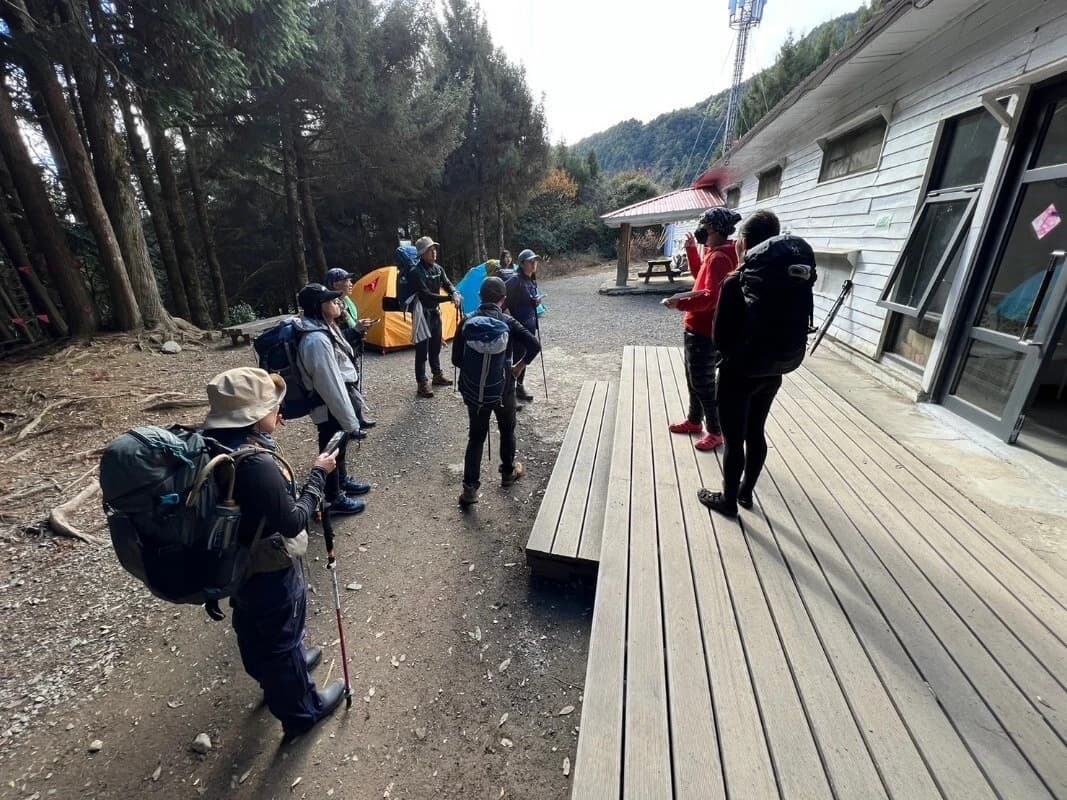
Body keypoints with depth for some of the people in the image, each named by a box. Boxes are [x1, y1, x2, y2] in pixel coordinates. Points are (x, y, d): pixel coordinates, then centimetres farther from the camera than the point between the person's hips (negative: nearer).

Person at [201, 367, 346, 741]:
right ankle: (301, 710, 40)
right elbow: (293, 522, -26)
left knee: (254, 631, 30)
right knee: (282, 639, 15)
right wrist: (318, 474, -19)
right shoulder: (257, 465, -36)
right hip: (269, 572, -8)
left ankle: (274, 680, 59)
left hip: (237, 563, 8)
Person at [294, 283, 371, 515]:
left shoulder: (325, 329, 3)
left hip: (338, 402, 9)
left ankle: (342, 481, 50)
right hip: (330, 409, -9)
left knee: (340, 446, 27)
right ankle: (333, 499, 30)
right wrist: (351, 423, -24)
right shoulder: (317, 340, -30)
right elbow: (331, 386, -28)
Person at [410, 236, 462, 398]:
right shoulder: (416, 272, -18)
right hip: (423, 313, -7)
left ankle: (437, 376, 33)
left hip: (435, 311, 8)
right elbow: (426, 295, -24)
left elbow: (448, 284, 2)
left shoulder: (438, 268, 5)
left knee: (435, 346, 18)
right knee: (422, 349, -4)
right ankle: (422, 384, 2)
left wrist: (455, 294, -21)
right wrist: (449, 298, -28)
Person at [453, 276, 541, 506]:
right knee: (507, 430, 21)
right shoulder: (507, 322, -9)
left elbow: (456, 359, -4)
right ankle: (508, 472, 38)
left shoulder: (467, 322, -4)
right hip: (503, 387, -1)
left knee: (476, 436, 8)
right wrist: (519, 366, -3)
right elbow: (534, 345, -17)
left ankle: (470, 487, 5)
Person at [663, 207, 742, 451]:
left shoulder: (719, 258, -21)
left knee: (703, 383, 0)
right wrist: (691, 250, 19)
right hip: (697, 328, 10)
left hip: (705, 333, -10)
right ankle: (694, 421, 35)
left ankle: (715, 432, 14)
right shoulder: (713, 253, 10)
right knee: (693, 379, 20)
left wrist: (681, 303, -40)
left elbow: (711, 298, -31)